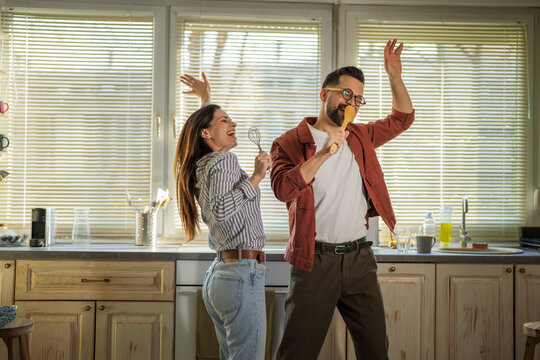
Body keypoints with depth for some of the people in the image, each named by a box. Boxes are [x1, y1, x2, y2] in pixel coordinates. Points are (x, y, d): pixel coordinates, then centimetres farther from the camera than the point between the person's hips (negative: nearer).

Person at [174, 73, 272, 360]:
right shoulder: (224, 160, -10)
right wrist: (256, 177, -21)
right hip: (242, 274, -10)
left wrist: (206, 99, 48)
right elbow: (221, 210, -26)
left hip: (217, 274, 10)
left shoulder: (200, 166, 17)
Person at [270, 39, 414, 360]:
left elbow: (402, 118, 23)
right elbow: (283, 188, -18)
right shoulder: (290, 142, -2)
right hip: (315, 260, -4)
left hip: (360, 259, 5)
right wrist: (323, 153, -23)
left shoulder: (360, 137, 14)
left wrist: (394, 75, 9)